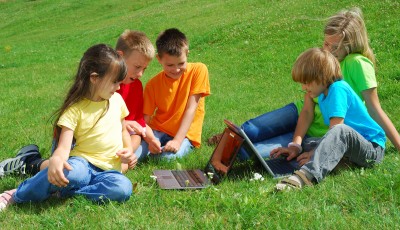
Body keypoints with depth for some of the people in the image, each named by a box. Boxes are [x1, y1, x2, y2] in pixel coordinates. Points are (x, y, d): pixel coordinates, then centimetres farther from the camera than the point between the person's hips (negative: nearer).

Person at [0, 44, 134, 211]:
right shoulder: (76, 108, -6)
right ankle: (16, 195, -17)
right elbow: (64, 147, -14)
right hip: (83, 162, -3)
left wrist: (128, 149, 3)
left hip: (108, 170, 4)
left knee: (124, 187, -33)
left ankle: (62, 192, -20)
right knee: (72, 171, -42)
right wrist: (55, 160, -38)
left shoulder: (116, 99, 9)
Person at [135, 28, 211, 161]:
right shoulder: (153, 84, -1)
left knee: (167, 157, -32)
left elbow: (191, 109, -11)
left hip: (185, 134, -1)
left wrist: (177, 140, -18)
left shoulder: (198, 70, -7)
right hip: (157, 131, 1)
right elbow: (146, 119, -3)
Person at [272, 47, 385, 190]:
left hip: (373, 150, -10)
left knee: (341, 131, -39)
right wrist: (296, 145, -6)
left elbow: (336, 130, -23)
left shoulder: (338, 89, -17)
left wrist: (315, 153, -21)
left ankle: (307, 174, -59)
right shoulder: (325, 90, 8)